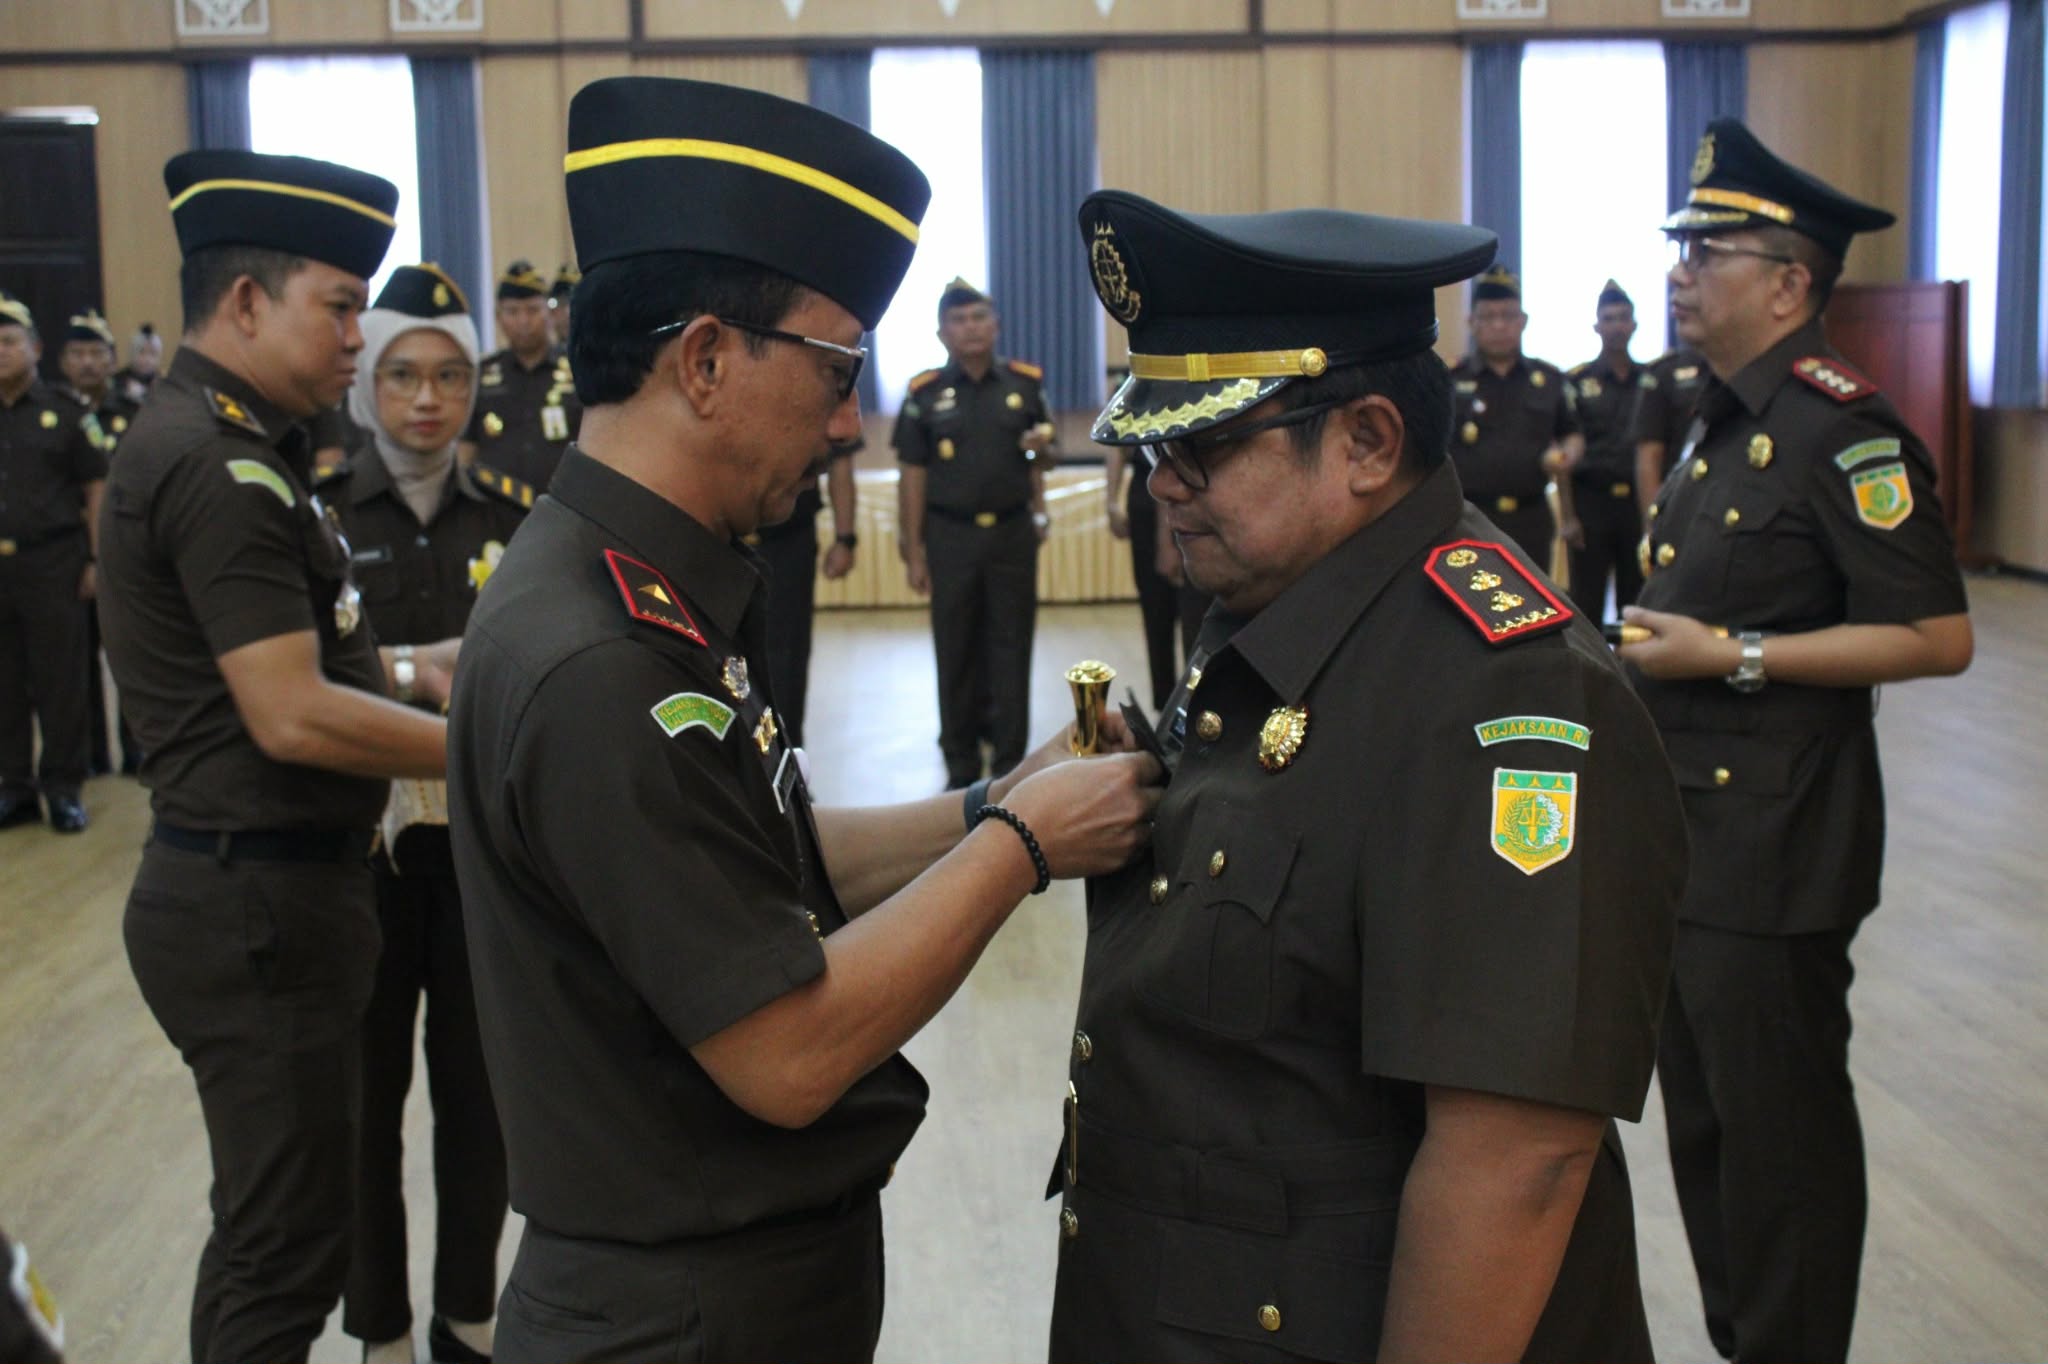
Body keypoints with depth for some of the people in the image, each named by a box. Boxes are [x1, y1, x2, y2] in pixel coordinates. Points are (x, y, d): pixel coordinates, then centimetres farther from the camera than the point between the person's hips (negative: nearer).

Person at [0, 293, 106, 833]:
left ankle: (64, 788, 10)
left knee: (60, 682, 1)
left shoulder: (66, 413, 0)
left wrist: (95, 560, -5)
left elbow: (97, 490, 0)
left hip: (52, 564, -3)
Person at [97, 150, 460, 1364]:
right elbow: (292, 719, -24)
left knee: (281, 1230, 20)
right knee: (286, 1253, 1)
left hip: (274, 890, 10)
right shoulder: (218, 464, -19)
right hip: (259, 900, -10)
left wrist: (410, 664, 10)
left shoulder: (224, 445, 13)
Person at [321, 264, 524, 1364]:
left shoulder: (513, 514, 4)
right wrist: (408, 675, -18)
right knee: (368, 1086, 8)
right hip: (360, 846, -2)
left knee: (479, 1080, 10)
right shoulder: (315, 515, -3)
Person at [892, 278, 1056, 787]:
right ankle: (961, 766, 17)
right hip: (950, 536, -1)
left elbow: (1040, 458, 16)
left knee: (1011, 650, 5)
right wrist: (912, 552, -4)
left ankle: (1010, 764, 13)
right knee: (956, 653, 6)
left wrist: (1042, 448, -5)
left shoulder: (1026, 383, 2)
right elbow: (913, 477, -2)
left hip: (1013, 533, 1)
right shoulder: (925, 393, -3)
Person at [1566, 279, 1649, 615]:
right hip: (1591, 500, -2)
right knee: (1586, 602, 1)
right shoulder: (1576, 382, 3)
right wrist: (1567, 514, -5)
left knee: (1637, 600, 8)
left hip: (1639, 501, 2)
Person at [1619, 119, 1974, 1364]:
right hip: (1692, 827, 10)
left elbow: (1938, 638, -21)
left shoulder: (1843, 428, -16)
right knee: (1702, 1114, 18)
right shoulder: (1729, 421, 13)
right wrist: (1660, 655, 11)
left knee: (1780, 1130, 4)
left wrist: (1731, 655, -22)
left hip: (1777, 845, -9)